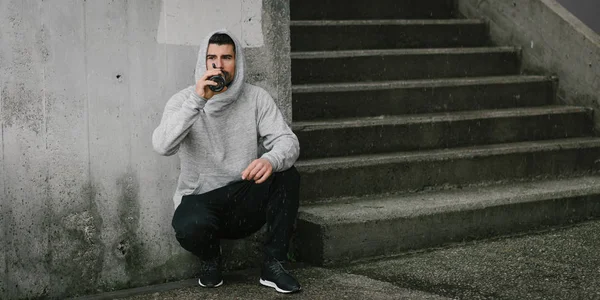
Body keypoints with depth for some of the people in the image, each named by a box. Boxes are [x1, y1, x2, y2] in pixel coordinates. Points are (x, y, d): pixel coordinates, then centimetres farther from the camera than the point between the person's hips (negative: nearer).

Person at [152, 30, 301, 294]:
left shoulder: (257, 98, -2)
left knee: (287, 175, -26)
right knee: (191, 227, -36)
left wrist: (271, 160, -38)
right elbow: (162, 146, -23)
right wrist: (197, 100, -32)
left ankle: (273, 265, -11)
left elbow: (288, 141, -14)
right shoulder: (184, 100, -5)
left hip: (246, 202, 2)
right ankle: (210, 258, 4)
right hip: (200, 200, -2)